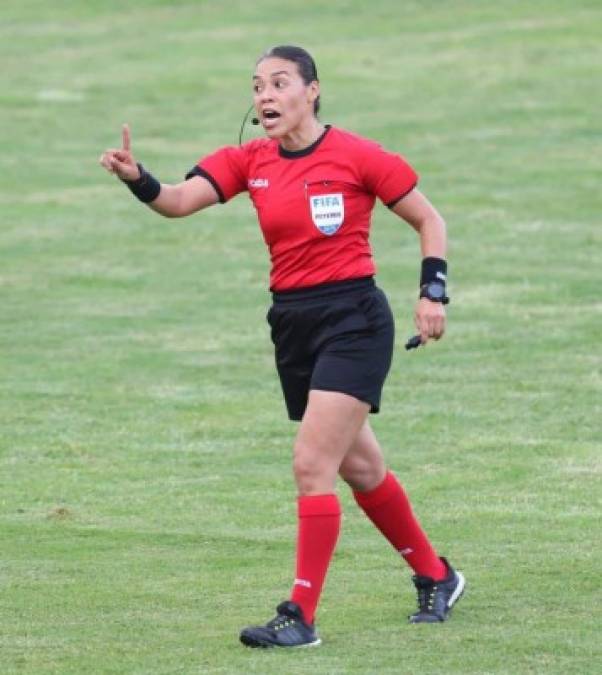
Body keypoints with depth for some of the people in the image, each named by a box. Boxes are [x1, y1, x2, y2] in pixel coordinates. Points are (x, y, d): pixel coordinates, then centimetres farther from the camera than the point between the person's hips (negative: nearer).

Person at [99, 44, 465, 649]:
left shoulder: (357, 157, -9)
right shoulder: (249, 162, 4)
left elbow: (428, 220, 1)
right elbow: (180, 200, -10)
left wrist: (433, 291, -8)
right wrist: (137, 179, -30)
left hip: (353, 320, -6)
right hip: (292, 322, 6)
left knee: (312, 466, -15)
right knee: (359, 468, 17)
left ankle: (301, 617, -12)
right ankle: (435, 577, 36)